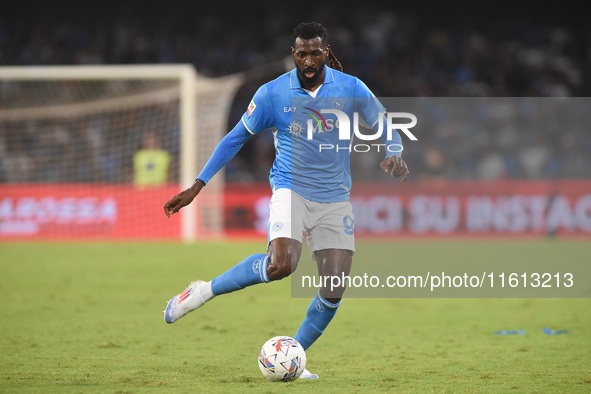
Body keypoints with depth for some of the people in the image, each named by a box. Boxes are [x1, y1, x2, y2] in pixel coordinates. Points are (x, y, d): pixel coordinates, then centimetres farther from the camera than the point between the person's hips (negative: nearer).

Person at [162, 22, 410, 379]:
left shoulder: (350, 89, -3)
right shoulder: (273, 94, -5)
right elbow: (237, 138, 4)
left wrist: (394, 156, -18)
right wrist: (198, 185, 2)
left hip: (335, 199, 3)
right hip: (291, 189, -3)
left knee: (334, 292, -6)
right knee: (282, 264, -30)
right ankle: (204, 291, -11)